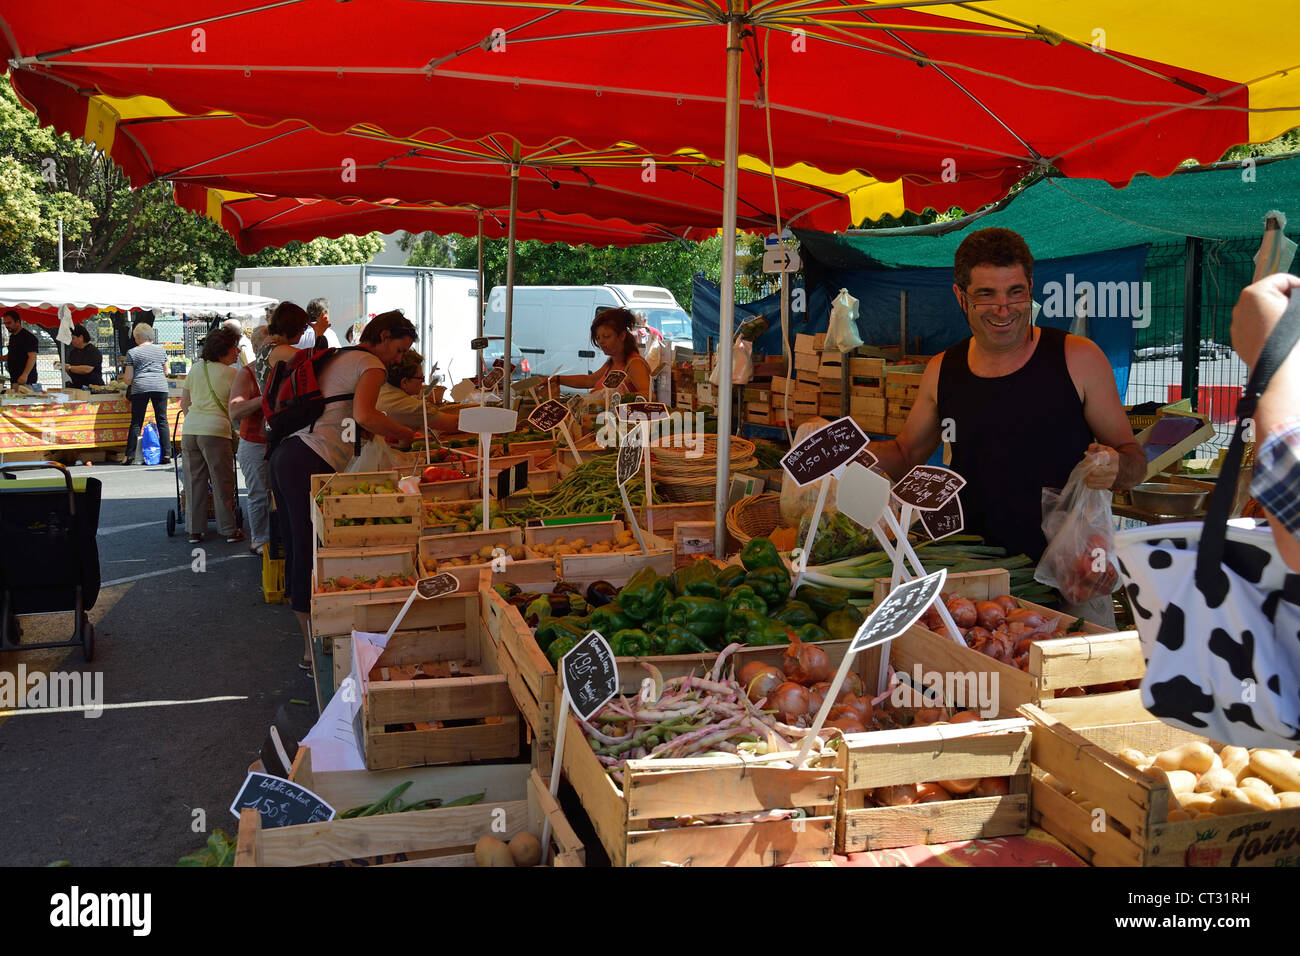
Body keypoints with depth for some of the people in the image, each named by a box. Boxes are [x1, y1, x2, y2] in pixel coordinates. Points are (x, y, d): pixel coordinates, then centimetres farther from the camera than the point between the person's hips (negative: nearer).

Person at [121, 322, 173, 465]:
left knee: (136, 422, 4)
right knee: (162, 420, 4)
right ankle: (166, 455, -1)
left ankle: (130, 456, 3)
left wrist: (123, 378, 24)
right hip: (160, 387, 2)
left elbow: (128, 379, 2)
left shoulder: (132, 353, 3)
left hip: (140, 388, -2)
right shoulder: (160, 349, 11)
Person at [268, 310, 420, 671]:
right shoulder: (372, 366, -4)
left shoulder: (335, 357, 24)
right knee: (313, 554, -5)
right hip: (311, 463, -9)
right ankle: (314, 651, 0)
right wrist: (407, 435, -10)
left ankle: (311, 642, 21)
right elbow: (363, 414, -20)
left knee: (298, 551, 12)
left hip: (286, 453, 10)